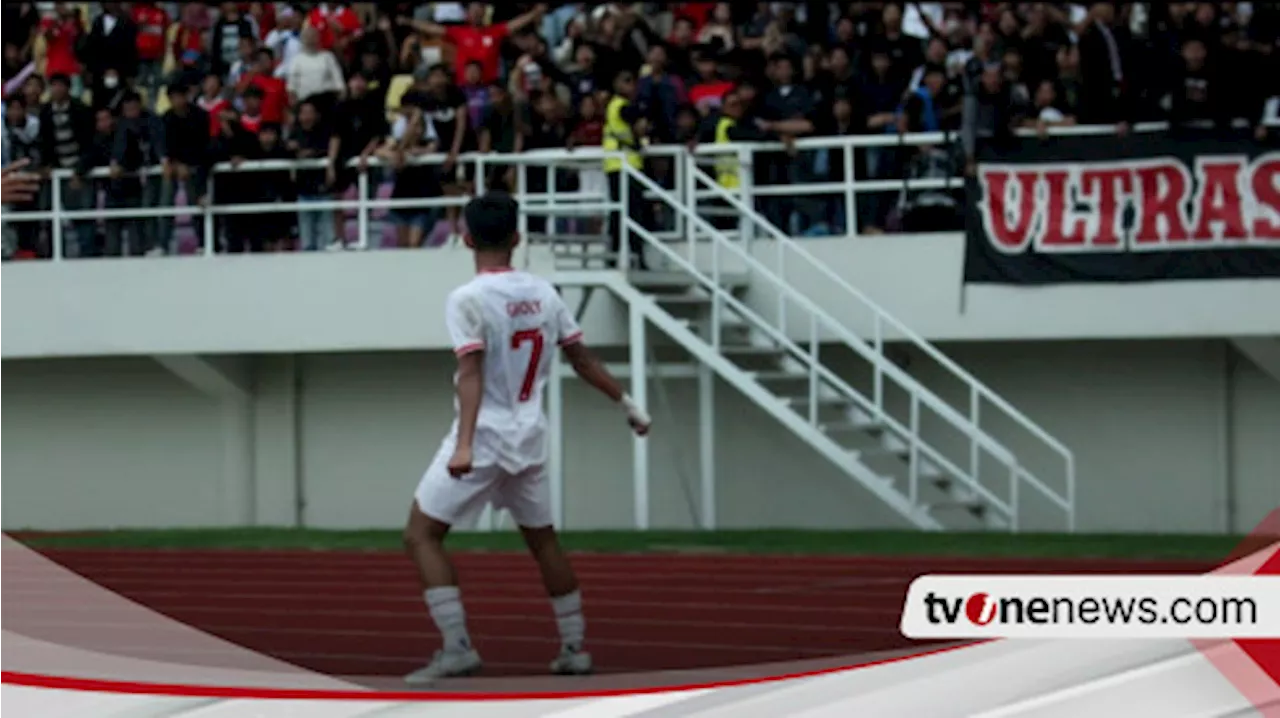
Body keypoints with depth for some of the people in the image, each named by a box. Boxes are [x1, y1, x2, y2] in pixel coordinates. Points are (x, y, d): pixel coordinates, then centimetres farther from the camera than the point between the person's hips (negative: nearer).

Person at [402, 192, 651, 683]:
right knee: (542, 540, 21)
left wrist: (464, 444, -31)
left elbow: (472, 372, -23)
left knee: (421, 535, -1)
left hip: (483, 438, -6)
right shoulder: (543, 294, 5)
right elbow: (581, 359, 11)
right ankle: (574, 648, 24)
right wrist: (627, 404, 23)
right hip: (529, 439, 6)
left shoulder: (468, 300, -12)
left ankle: (457, 648, -11)